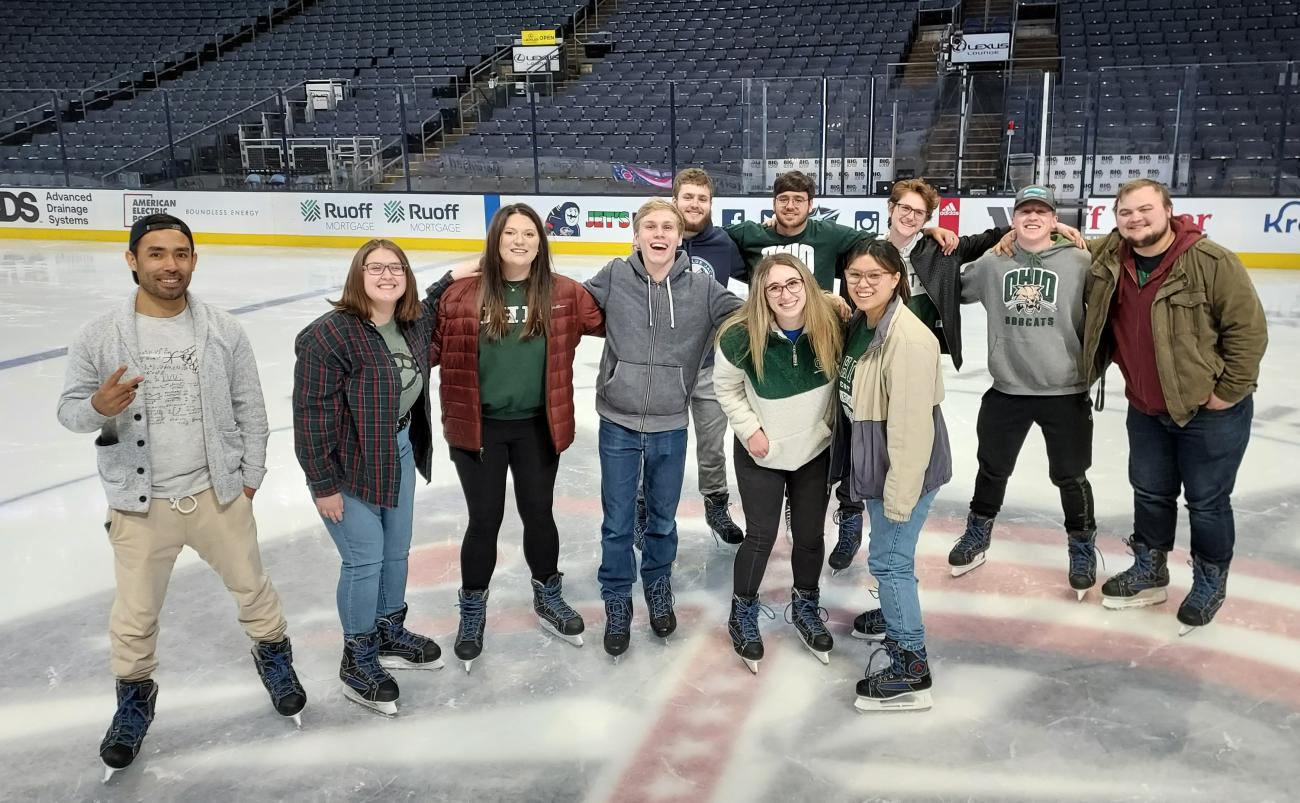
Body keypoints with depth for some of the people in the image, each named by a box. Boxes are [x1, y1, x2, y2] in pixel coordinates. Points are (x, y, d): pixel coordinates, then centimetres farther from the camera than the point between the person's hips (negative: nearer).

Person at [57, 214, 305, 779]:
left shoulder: (223, 331, -5)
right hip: (139, 504, -1)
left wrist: (249, 476, 4)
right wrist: (99, 406, -24)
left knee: (251, 585, 17)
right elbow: (69, 408, -2)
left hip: (217, 493, 1)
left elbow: (250, 408, 3)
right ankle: (134, 696, 38)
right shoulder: (99, 337, -9)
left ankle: (274, 657, 43)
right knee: (135, 614, 12)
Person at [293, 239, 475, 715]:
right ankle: (358, 660, 19)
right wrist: (323, 484, -19)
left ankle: (389, 635, 39)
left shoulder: (412, 324, -1)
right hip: (348, 465, -7)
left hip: (399, 451, 7)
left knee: (396, 553, 18)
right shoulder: (328, 335, -23)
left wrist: (450, 280, 14)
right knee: (365, 560, -1)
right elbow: (312, 414, -21)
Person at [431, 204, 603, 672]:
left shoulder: (563, 294, -4)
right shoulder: (463, 294, -9)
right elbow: (431, 347, -5)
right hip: (479, 427, -1)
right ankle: (473, 611, 31)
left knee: (538, 513, 15)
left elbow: (610, 320, 4)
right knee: (485, 520, 8)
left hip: (536, 426, 1)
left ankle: (548, 598, 39)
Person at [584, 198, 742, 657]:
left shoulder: (701, 288, -6)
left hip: (670, 428, 1)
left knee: (663, 520, 19)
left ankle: (658, 588, 46)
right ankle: (617, 603, 33)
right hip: (618, 424, -1)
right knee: (617, 524, 10)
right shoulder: (614, 279, -7)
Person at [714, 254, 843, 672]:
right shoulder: (741, 337, -24)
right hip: (761, 454, -2)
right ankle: (743, 611, 30)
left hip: (815, 450, 2)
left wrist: (832, 425, -1)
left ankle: (806, 605, 39)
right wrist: (750, 430, -12)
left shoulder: (831, 326, -20)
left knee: (811, 535, 13)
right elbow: (727, 387, -7)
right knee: (761, 536, 5)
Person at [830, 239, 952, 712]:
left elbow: (911, 424, -26)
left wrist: (899, 493, -24)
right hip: (874, 461, 9)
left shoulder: (908, 339, -25)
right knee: (889, 554, 23)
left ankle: (911, 671, 10)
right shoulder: (860, 325, 4)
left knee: (889, 559, -2)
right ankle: (896, 619, 45)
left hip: (905, 467, -9)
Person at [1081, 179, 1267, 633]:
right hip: (1146, 409, 6)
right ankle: (1148, 572, 38)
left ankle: (1210, 583, 30)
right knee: (1150, 493, 19)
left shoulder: (1210, 262, -22)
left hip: (1209, 412, -5)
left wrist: (1227, 392, -15)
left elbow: (1248, 329, -18)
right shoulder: (1108, 258, -4)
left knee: (1206, 502, 9)